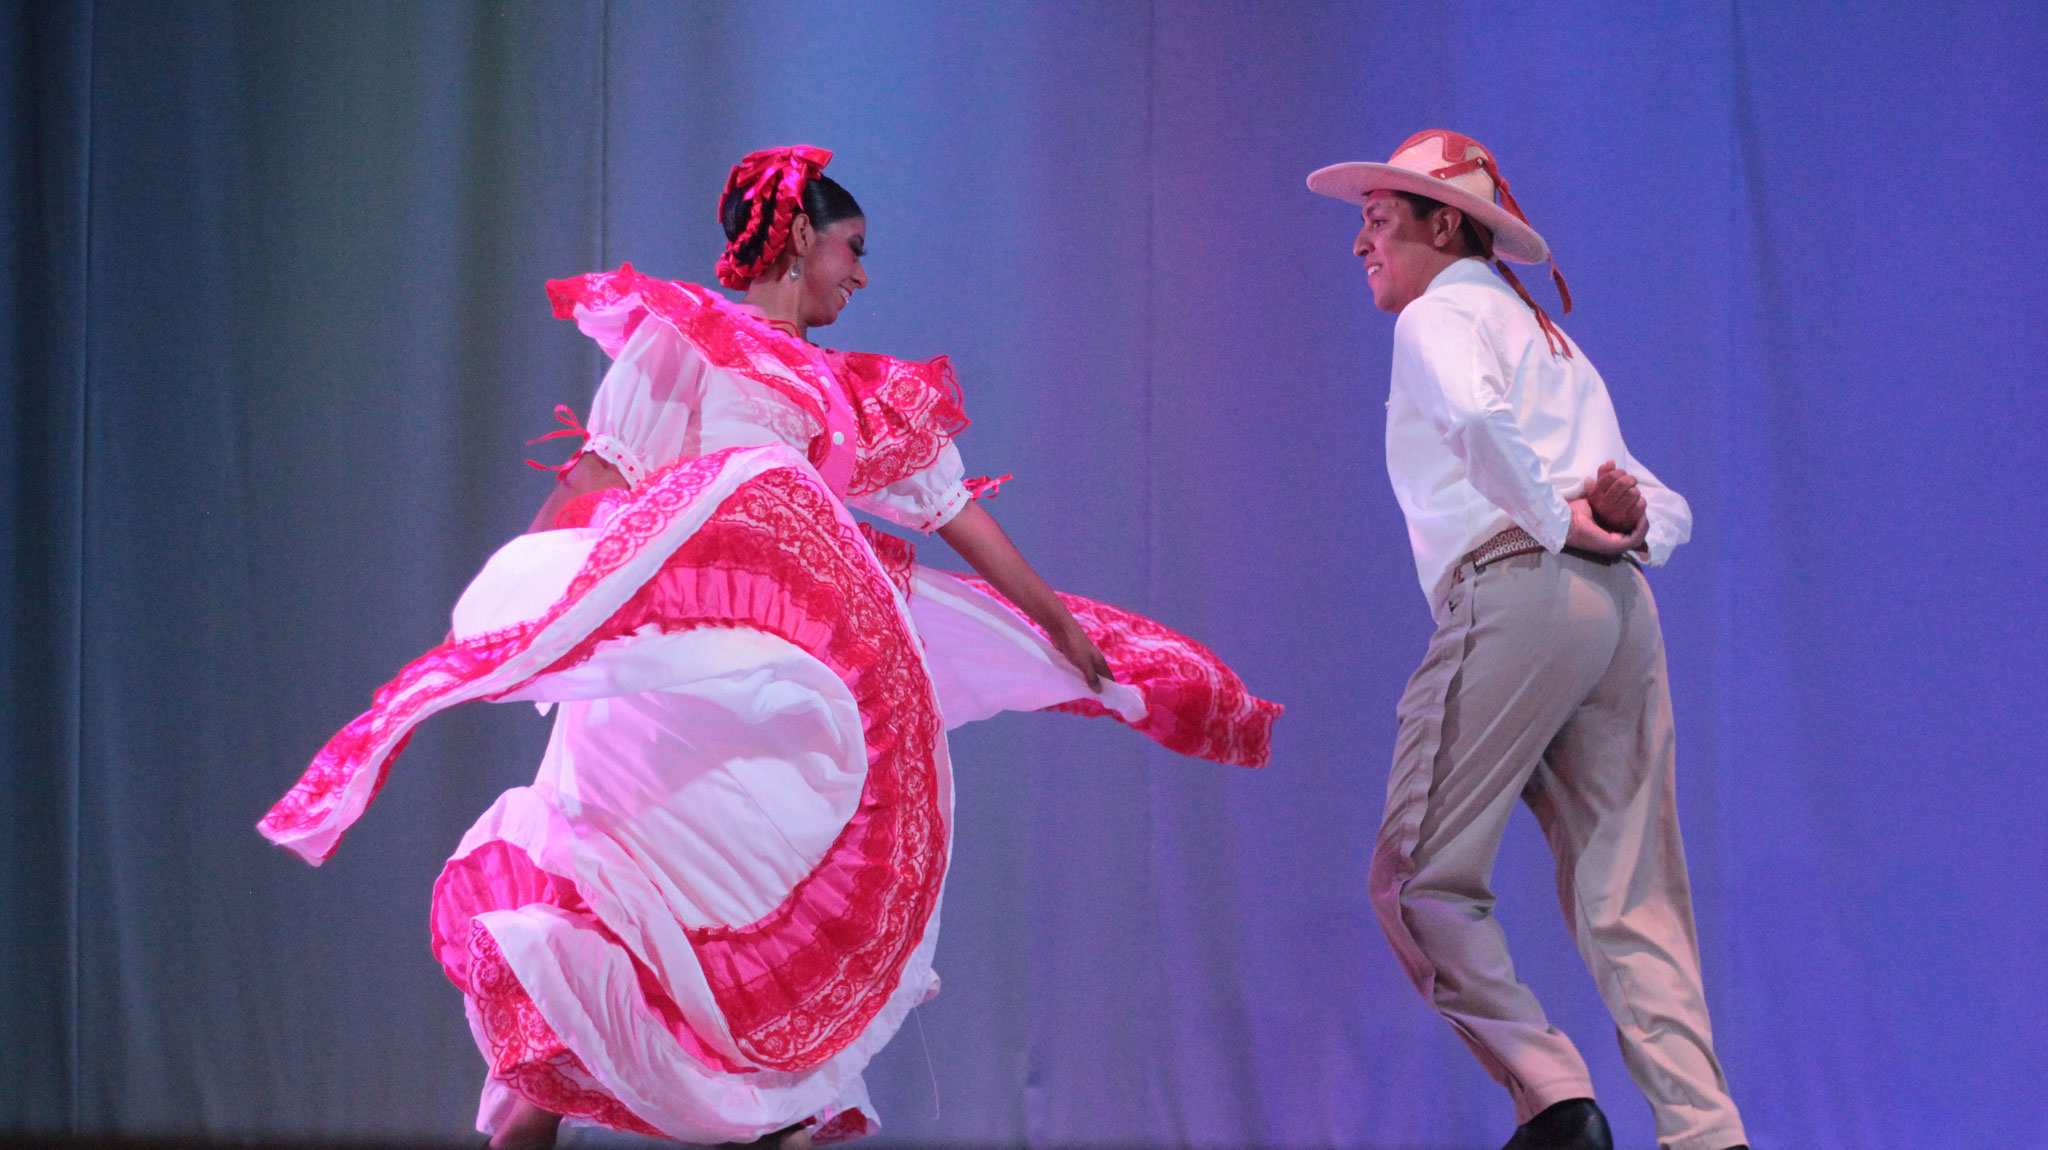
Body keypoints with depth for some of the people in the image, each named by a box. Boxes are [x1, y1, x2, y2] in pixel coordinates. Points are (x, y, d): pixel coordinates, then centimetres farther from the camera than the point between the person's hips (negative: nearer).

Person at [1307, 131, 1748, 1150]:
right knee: (1628, 903, 2)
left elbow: (1478, 413, -22)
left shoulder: (1441, 314, 5)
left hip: (1521, 596, -8)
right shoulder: (1552, 343, 31)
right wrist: (1629, 521, 5)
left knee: (1420, 880, -3)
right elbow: (1671, 511, 26)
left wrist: (1553, 524, -12)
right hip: (1621, 607, 8)